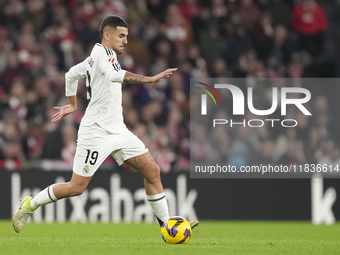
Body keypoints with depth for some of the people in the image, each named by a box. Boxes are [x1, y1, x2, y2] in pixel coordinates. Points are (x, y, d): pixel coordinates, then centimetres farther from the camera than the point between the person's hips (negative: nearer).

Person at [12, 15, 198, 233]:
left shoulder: (101, 56, 14)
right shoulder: (102, 52, -14)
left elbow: (72, 74, 26)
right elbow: (114, 75, -36)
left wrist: (73, 105, 31)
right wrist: (150, 79, -43)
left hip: (118, 131, 9)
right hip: (96, 133, -9)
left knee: (153, 170, -1)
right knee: (76, 188, -3)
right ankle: (30, 205, 17)